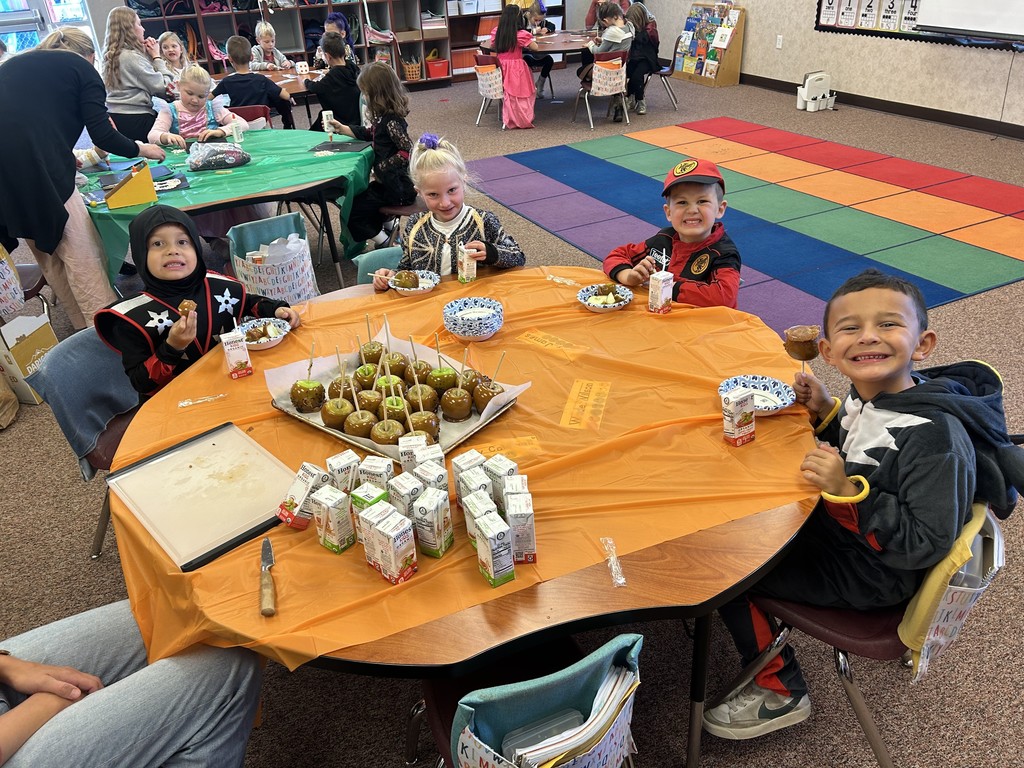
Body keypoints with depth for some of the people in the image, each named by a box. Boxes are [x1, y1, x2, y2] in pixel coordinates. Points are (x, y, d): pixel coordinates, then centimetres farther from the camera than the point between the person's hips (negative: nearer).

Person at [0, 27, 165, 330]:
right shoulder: (82, 69, 9)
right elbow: (102, 136, 1)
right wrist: (141, 149, 19)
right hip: (41, 172, -7)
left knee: (49, 257, 16)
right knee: (84, 258, -1)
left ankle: (85, 329, 24)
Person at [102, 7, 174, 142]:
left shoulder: (113, 55, 13)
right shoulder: (132, 56, -15)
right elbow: (164, 88, -13)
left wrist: (146, 54, 10)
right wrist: (157, 57, -1)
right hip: (134, 121, -9)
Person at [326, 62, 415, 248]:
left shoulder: (392, 121, -22)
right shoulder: (384, 116, 7)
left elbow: (407, 152, -28)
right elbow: (369, 134, 25)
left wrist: (382, 168, -20)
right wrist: (342, 128, 25)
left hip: (396, 187, -10)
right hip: (387, 181, 10)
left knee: (351, 213, -6)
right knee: (356, 197, 25)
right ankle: (387, 228, 24)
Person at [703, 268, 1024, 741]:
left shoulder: (935, 436, -32)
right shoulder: (868, 394, -8)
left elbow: (925, 545, -30)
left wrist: (847, 492, -38)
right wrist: (826, 413, -7)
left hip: (866, 576, -8)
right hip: (833, 530, 8)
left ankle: (780, 692, 12)